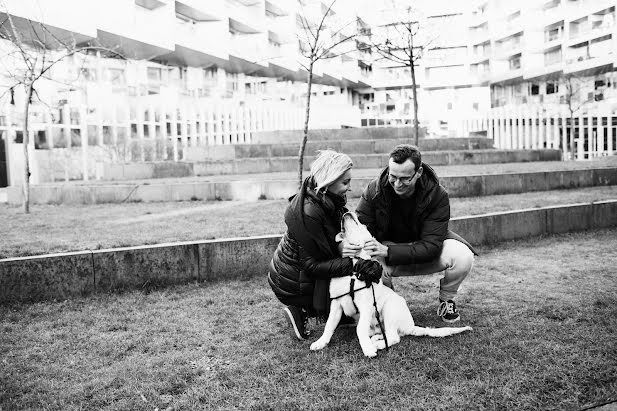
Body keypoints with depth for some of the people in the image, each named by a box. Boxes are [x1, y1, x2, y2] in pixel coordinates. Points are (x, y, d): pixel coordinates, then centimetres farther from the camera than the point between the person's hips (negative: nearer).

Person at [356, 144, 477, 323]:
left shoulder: (437, 195, -23)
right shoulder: (374, 190, -18)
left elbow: (431, 246, -28)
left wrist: (388, 251, -40)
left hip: (426, 256, 0)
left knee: (463, 257, -29)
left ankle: (446, 301, 4)